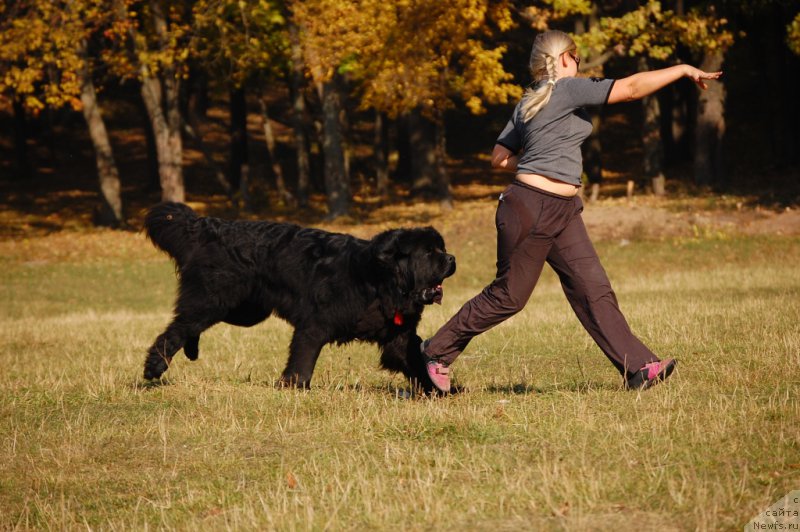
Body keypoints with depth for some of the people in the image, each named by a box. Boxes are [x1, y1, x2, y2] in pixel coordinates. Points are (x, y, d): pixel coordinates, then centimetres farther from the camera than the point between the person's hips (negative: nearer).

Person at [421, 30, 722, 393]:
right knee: (509, 296, 1)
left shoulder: (528, 102, 14)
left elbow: (499, 158, 16)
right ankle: (438, 350, 14)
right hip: (532, 209, -10)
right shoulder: (567, 89, -11)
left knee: (593, 289, 1)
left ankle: (637, 368, -5)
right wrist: (683, 70, -7)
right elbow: (631, 88, -14)